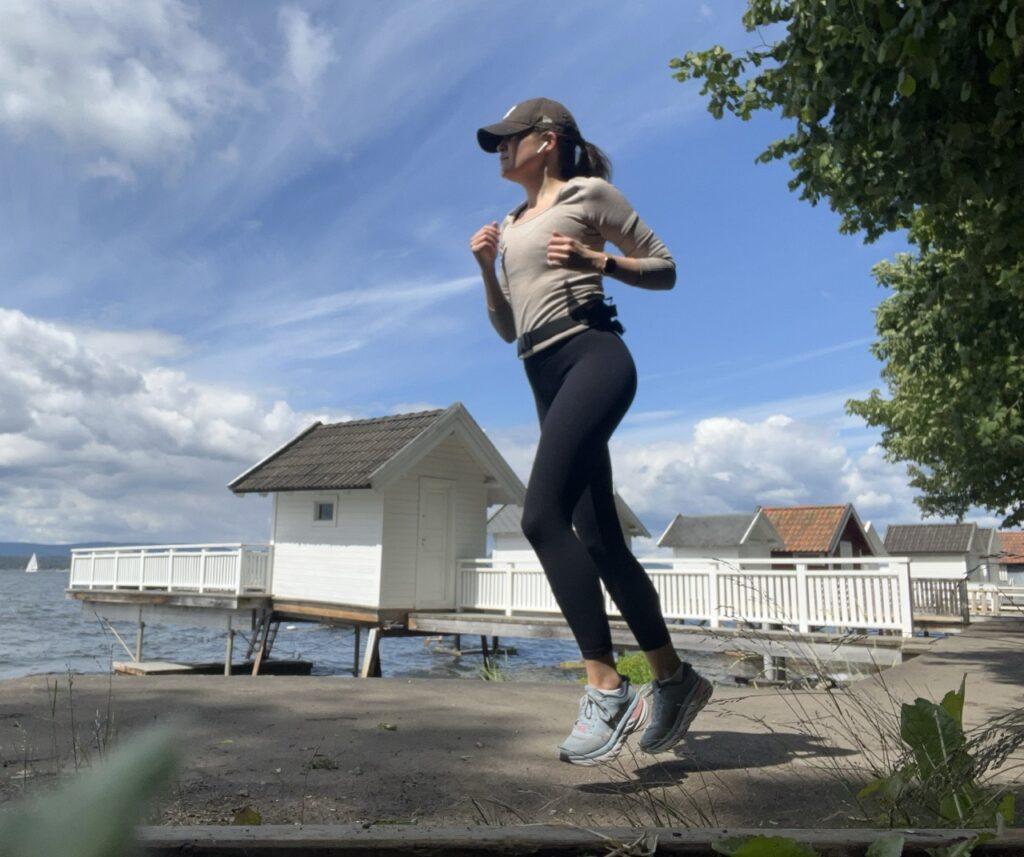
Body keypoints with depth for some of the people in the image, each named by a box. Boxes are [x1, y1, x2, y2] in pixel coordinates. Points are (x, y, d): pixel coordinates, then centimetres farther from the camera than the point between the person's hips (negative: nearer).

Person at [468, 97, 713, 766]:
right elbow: (507, 328, 24)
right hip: (545, 378, 7)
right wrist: (487, 268, 9)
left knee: (542, 514, -24)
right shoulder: (509, 226, 26)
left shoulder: (588, 193, 8)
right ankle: (673, 678, 16)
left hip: (592, 355, -7)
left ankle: (607, 688, -18)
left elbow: (664, 270, 6)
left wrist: (596, 260, -8)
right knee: (599, 539, 3)